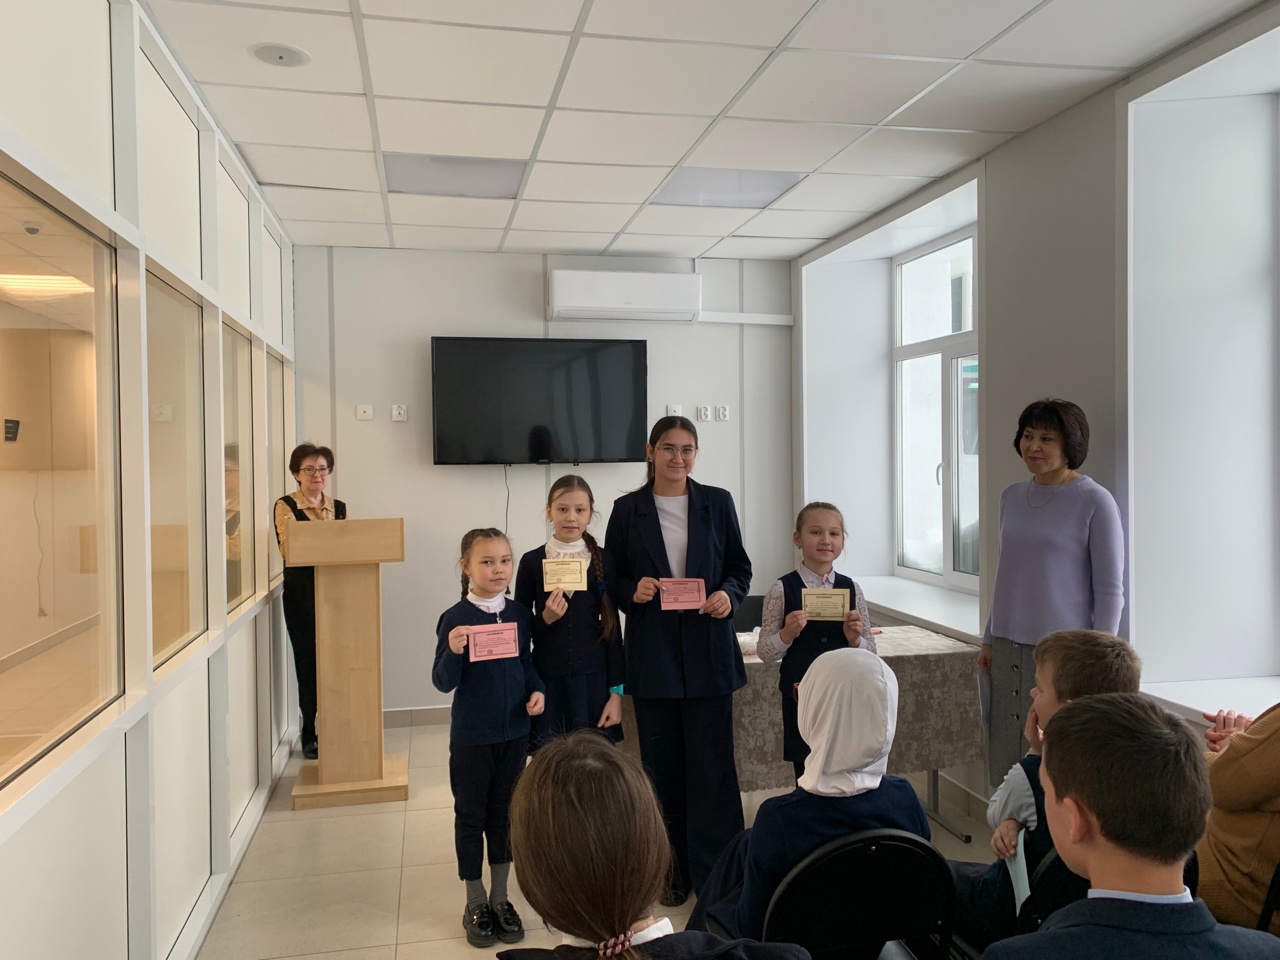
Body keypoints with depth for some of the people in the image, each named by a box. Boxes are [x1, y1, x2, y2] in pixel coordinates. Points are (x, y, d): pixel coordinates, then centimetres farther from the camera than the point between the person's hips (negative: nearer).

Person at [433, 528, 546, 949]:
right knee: (471, 817, 11)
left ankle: (500, 897, 32)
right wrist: (453, 652, -33)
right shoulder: (455, 618, -14)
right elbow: (443, 682, -14)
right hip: (471, 737, -4)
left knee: (504, 814, 15)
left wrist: (537, 690, -6)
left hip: (514, 733, 4)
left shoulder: (520, 615, -1)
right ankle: (475, 903, 28)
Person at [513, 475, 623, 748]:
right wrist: (545, 618, -16)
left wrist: (616, 691, 1)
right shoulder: (532, 561, -2)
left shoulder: (604, 561, 1)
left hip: (593, 677, 1)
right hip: (546, 678, 0)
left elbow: (612, 629, 3)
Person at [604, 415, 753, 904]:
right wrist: (633, 590, -14)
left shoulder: (717, 502, 4)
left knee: (711, 763, 1)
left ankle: (717, 874, 13)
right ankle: (673, 870, 24)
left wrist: (728, 594, -11)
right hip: (652, 654, 1)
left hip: (708, 651, 0)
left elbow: (740, 568, 8)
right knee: (662, 763, 9)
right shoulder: (627, 509, 3)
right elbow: (612, 579, 7)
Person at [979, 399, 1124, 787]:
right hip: (1008, 650, 6)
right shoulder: (1012, 497, 10)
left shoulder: (1095, 502, -7)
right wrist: (989, 638, 16)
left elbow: (1110, 591, -7)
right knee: (1009, 761, 8)